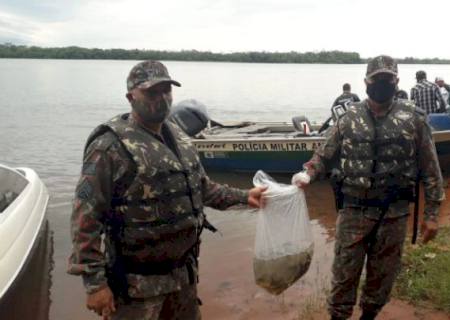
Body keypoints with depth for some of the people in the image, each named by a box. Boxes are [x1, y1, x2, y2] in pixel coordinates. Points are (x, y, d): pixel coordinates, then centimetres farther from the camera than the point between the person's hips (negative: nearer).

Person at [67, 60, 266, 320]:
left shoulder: (178, 137, 7)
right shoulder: (111, 145, -18)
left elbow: (201, 187, 21)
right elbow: (87, 217, -20)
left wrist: (242, 197, 15)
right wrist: (95, 282, -21)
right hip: (136, 281, -7)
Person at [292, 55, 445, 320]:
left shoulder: (414, 118, -3)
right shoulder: (349, 118, 0)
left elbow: (430, 170, 0)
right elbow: (325, 156, 4)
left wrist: (432, 214, -2)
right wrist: (308, 174, -17)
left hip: (394, 213, 0)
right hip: (354, 210, 0)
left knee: (383, 273, 15)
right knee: (345, 271, 9)